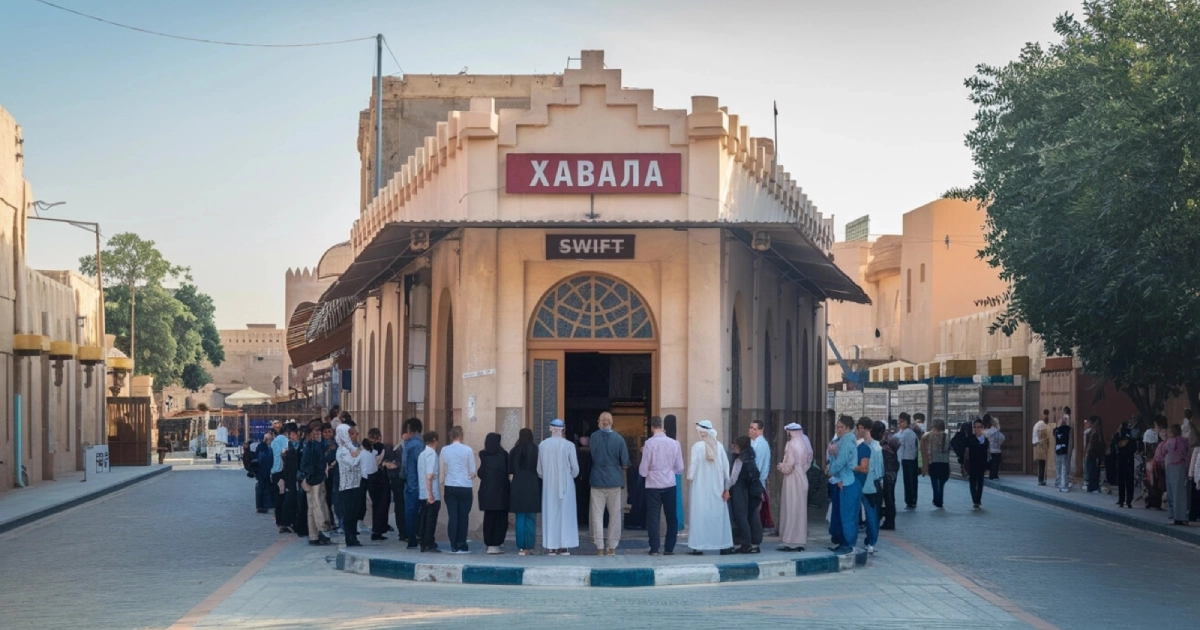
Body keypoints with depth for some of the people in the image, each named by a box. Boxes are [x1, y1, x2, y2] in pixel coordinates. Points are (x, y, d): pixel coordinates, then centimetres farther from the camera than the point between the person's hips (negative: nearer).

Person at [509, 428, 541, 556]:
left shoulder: (515, 451, -4)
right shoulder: (536, 451, -2)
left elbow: (510, 469, -1)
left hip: (518, 487, -1)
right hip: (533, 487, 1)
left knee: (520, 518, 5)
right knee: (531, 518, 6)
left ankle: (521, 547, 3)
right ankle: (529, 547, 5)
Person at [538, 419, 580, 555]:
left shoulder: (542, 445, -5)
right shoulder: (569, 445, -11)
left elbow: (539, 469, 3)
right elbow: (575, 468, -4)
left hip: (549, 484, 2)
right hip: (566, 484, -1)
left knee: (550, 514, 7)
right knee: (565, 513, 6)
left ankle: (551, 547, 5)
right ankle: (564, 547, 4)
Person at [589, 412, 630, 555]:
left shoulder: (593, 437, -3)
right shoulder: (619, 439, -5)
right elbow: (625, 463, -3)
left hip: (597, 480, 0)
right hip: (615, 481, 0)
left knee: (597, 515, 3)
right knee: (615, 515, 8)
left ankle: (600, 548, -1)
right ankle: (612, 547, 7)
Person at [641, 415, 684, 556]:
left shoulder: (649, 443, -12)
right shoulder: (674, 443, -4)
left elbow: (643, 471, -10)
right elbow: (679, 468, 3)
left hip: (653, 485, -2)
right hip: (670, 485, 2)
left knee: (653, 518, 6)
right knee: (671, 517, 12)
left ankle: (654, 549, 4)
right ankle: (669, 548, 14)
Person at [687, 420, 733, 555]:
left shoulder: (697, 446, -13)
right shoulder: (719, 446, -3)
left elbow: (693, 465, -9)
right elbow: (726, 466, 2)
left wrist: (690, 476, 7)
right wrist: (726, 483, 11)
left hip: (700, 487, -3)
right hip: (717, 487, 3)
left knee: (700, 514, 0)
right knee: (718, 513, 11)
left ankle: (699, 546, -3)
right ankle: (723, 544, 14)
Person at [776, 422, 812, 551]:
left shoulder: (791, 444, -14)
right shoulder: (805, 444, 8)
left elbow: (788, 466, -16)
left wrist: (779, 467, 3)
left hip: (792, 481, -8)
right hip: (802, 480, 8)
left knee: (790, 510, -4)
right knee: (800, 511, 10)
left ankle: (790, 542, -4)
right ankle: (800, 541, 12)